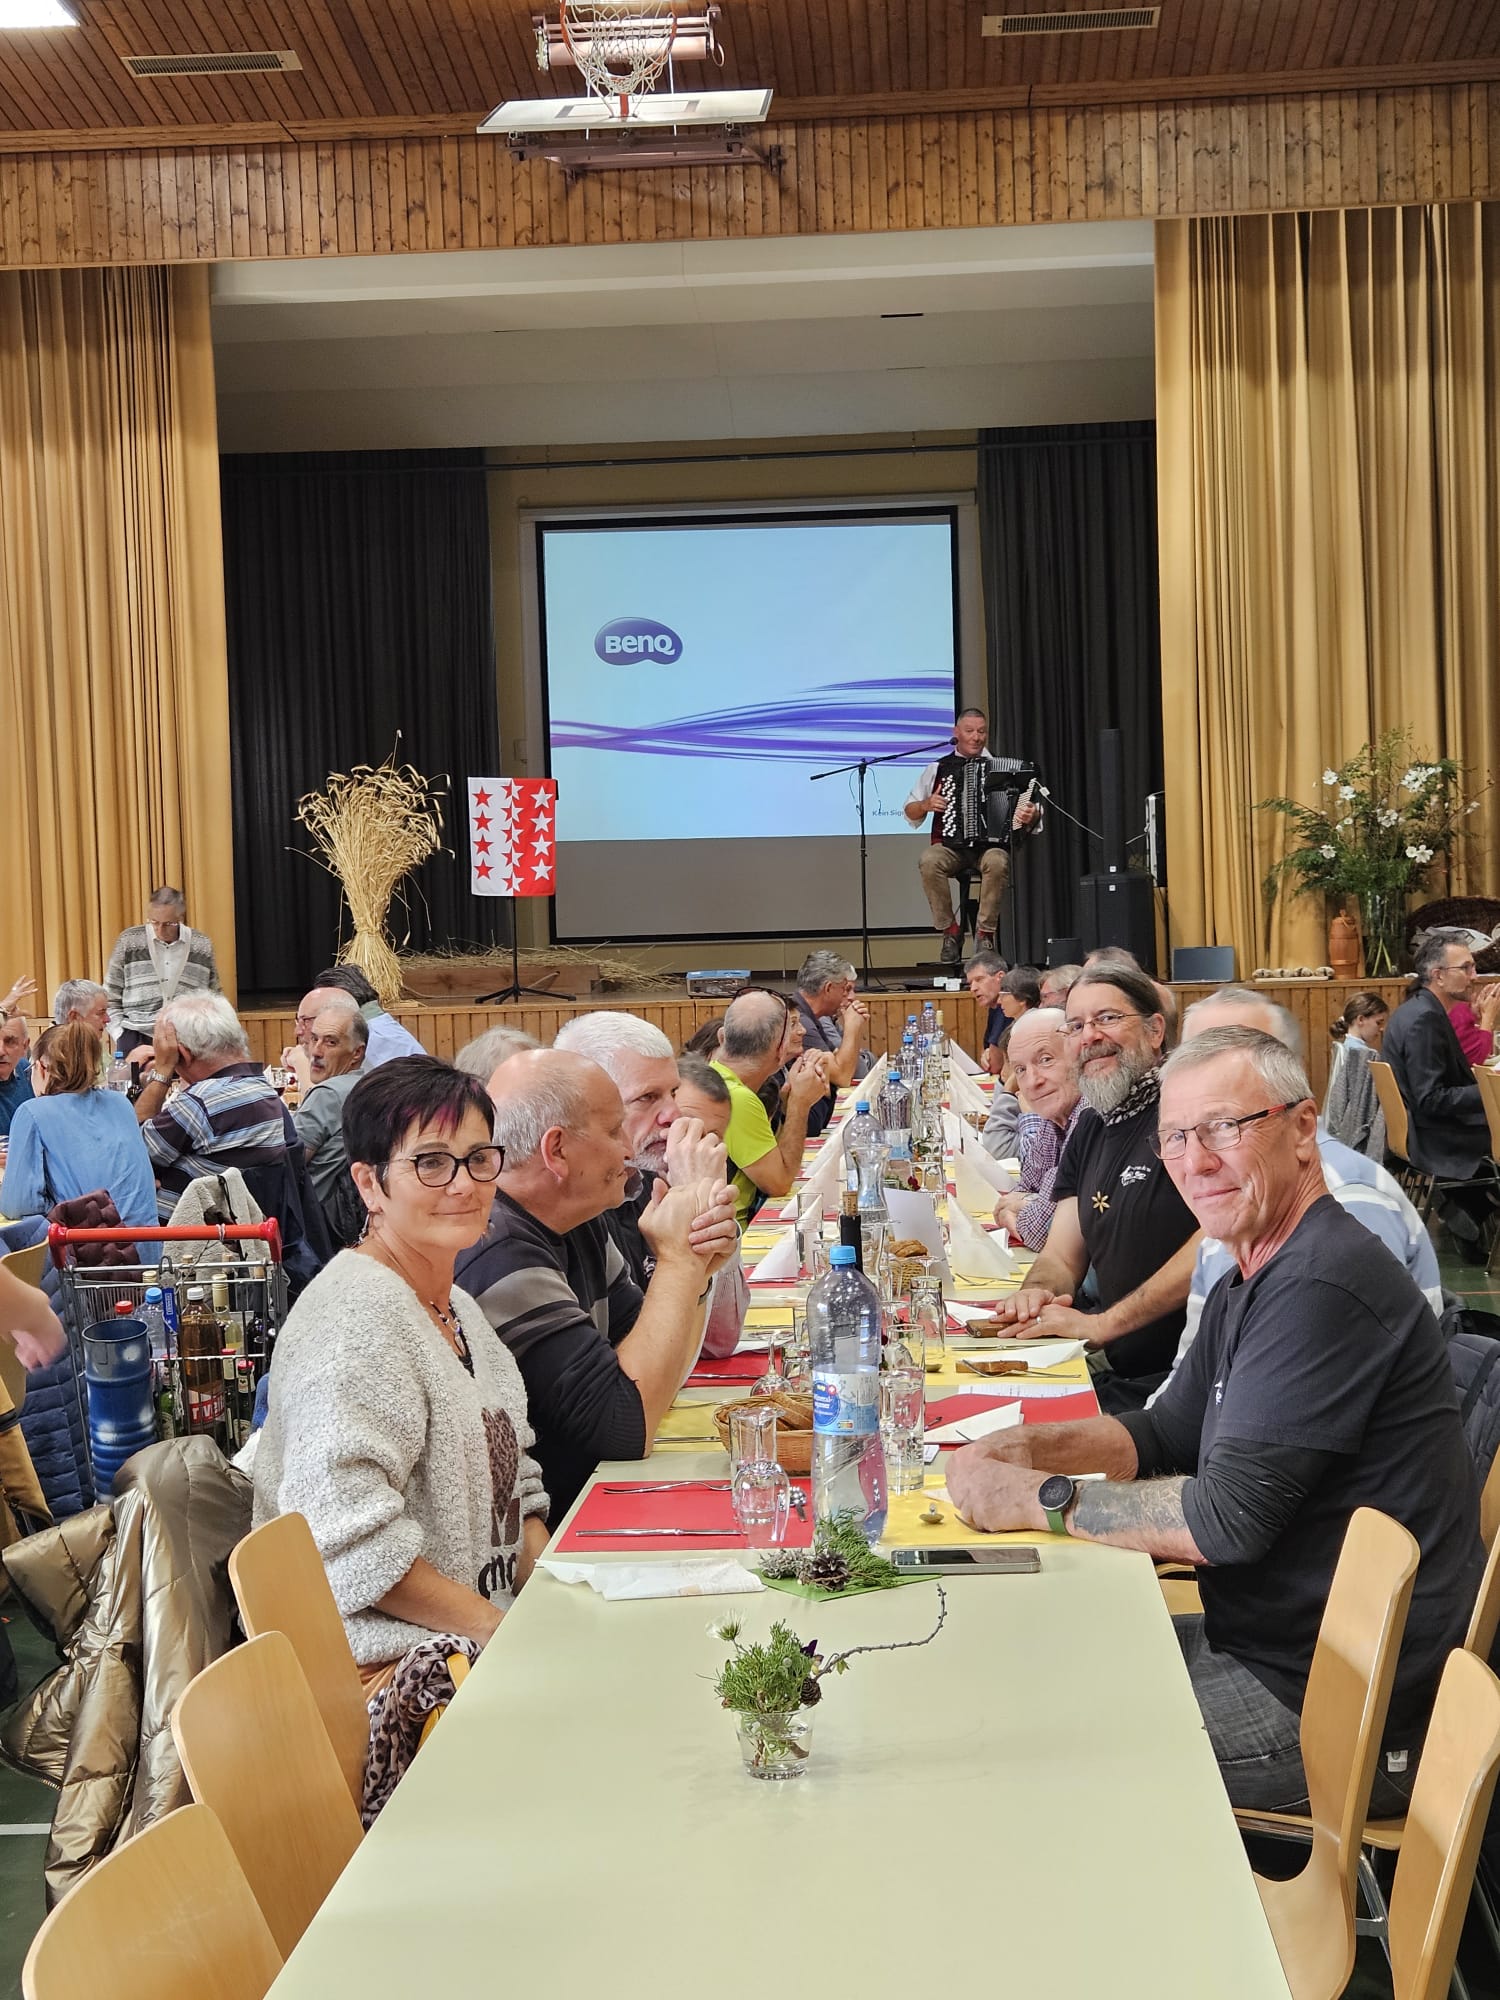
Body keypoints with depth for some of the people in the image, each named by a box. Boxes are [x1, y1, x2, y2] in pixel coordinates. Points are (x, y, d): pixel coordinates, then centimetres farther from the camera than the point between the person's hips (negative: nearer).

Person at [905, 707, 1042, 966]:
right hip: (950, 847, 1)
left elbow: (1032, 811, 12)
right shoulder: (938, 768, 13)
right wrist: (926, 805, -4)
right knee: (928, 861, -34)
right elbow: (910, 812, 17)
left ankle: (985, 933, -21)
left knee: (997, 862, -37)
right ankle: (950, 929, -17)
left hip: (991, 845, -1)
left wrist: (1031, 815, -12)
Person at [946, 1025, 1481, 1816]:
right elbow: (1168, 1433, 19)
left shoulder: (1323, 1289, -25)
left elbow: (1227, 1520, -26)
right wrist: (1030, 1445, 0)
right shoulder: (1251, 1281, 10)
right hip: (1263, 1643, 10)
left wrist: (1039, 1499, -17)